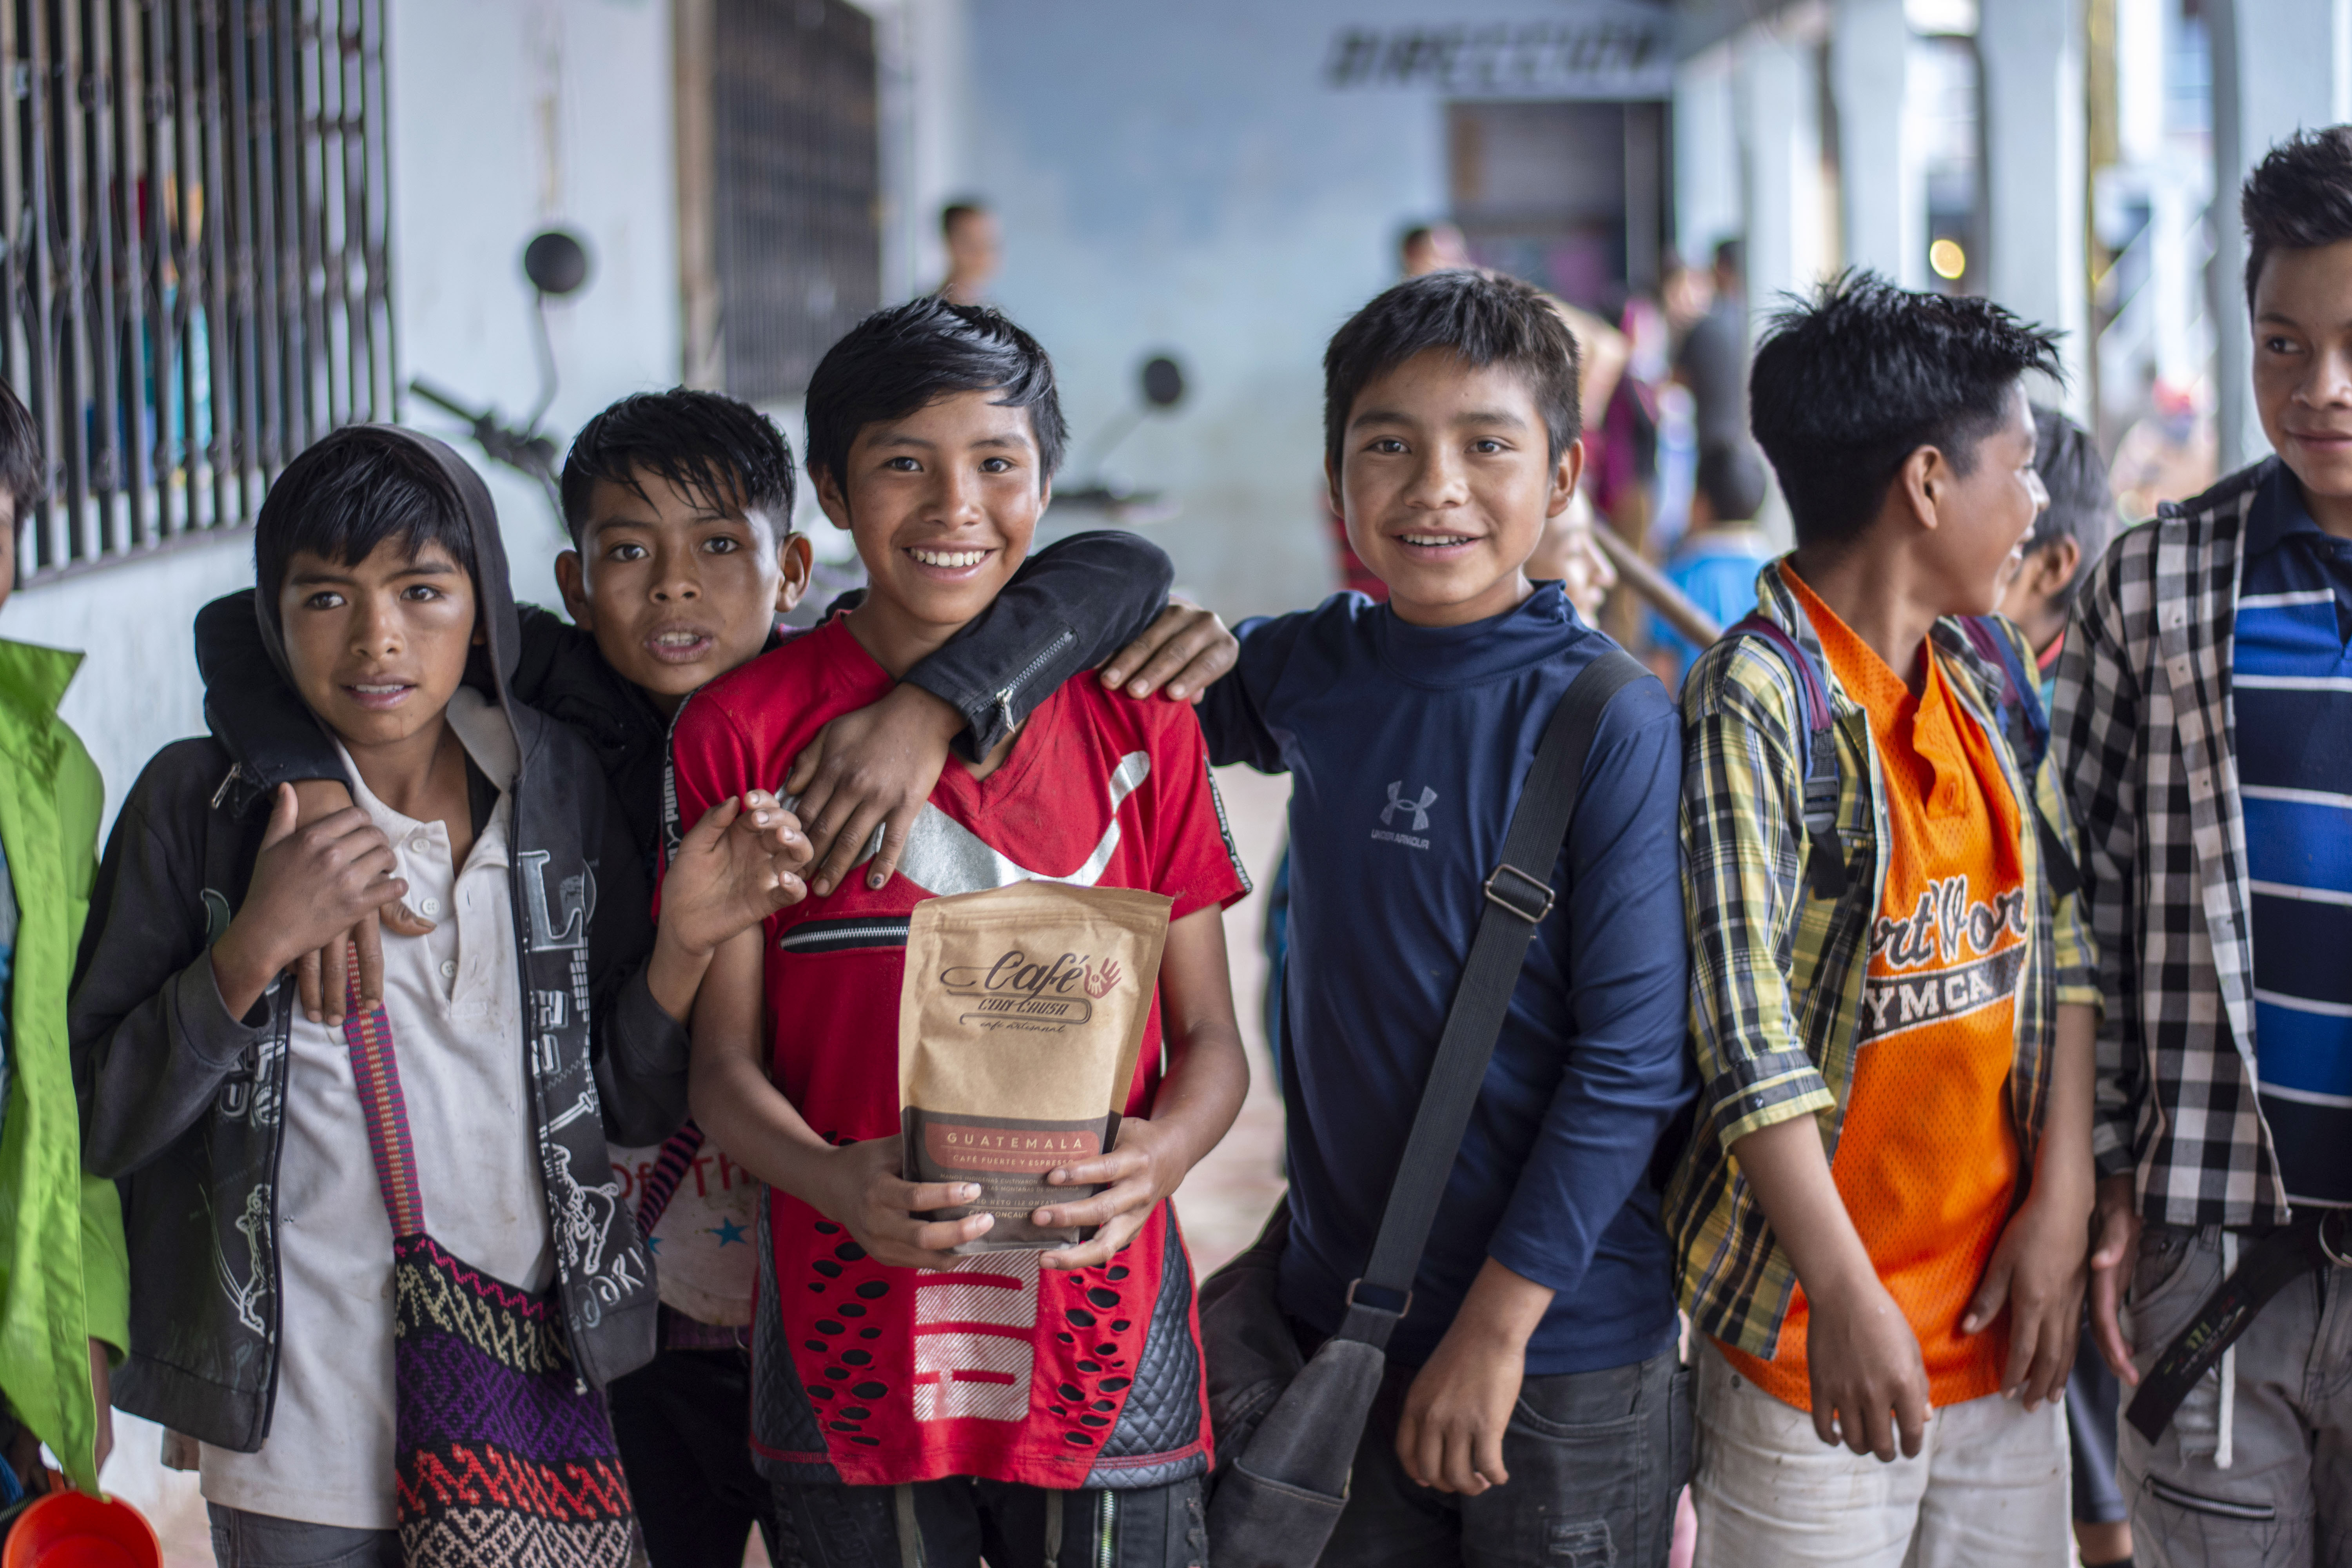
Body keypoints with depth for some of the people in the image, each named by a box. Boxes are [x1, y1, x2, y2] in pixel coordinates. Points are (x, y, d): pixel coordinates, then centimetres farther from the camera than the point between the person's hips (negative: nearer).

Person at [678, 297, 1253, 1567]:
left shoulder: (1134, 721, 4)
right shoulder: (742, 731, 0)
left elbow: (1209, 1041, 5)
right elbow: (723, 1061, 1)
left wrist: (1159, 1155, -17)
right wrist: (831, 1179, -20)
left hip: (1100, 1339, 1)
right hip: (850, 1353, -1)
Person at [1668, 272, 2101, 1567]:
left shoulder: (1987, 670, 7)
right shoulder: (1755, 705, -15)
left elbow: (2059, 941, 9)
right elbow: (1747, 1033, -18)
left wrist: (2062, 1202, 1)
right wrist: (1848, 1300, -18)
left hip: (1998, 1303, 7)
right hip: (1821, 1323, -6)